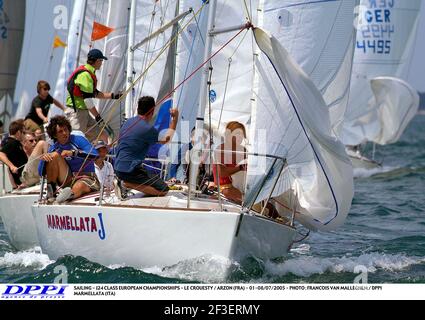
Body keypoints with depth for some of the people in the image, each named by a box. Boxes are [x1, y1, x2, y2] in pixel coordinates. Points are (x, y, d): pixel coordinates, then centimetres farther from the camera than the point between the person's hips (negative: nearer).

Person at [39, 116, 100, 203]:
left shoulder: (78, 140, -2)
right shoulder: (54, 148, 9)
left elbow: (95, 154, -18)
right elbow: (41, 173, 6)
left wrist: (73, 153, -27)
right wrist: (43, 159, -15)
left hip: (86, 178, -4)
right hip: (68, 180, 4)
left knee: (78, 187, -37)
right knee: (55, 155, -15)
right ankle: (50, 191, -17)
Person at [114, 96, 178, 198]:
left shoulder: (128, 122, 9)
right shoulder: (148, 129, -15)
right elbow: (166, 140, 3)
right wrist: (175, 119, 10)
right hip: (131, 170, -9)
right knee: (163, 190, -7)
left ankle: (123, 181, 5)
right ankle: (127, 184, -13)